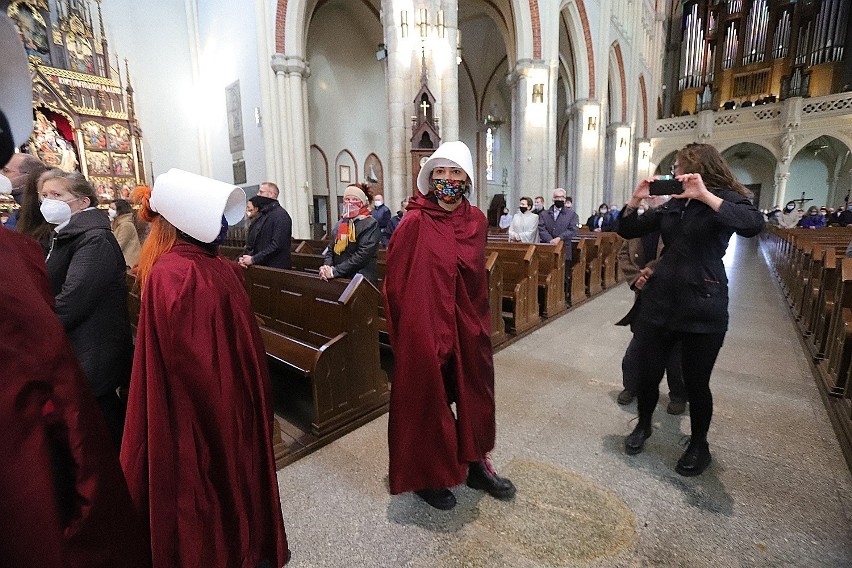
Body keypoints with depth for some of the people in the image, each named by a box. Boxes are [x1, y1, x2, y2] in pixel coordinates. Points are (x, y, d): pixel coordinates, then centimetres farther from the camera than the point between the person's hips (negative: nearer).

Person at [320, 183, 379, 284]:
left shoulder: (370, 224, -10)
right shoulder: (341, 222, 9)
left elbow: (362, 254, -20)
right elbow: (331, 248, 10)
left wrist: (335, 271, -20)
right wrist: (327, 266, -10)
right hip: (340, 279, 6)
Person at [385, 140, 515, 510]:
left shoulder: (476, 220, 3)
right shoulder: (415, 223, -12)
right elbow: (396, 282, -10)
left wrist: (479, 319, 10)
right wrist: (413, 327, -7)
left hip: (468, 327, 6)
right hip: (425, 328, -5)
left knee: (475, 394, 18)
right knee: (426, 400, 10)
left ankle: (476, 463, 41)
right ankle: (424, 476, 33)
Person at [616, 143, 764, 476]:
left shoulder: (725, 198, -3)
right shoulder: (672, 205, 12)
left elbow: (753, 224, -25)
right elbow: (627, 231, 11)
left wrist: (705, 195, -27)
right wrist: (636, 200, -3)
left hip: (702, 307, -5)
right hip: (658, 301, 5)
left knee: (696, 382, 7)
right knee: (648, 373, 11)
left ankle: (699, 445, 31)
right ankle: (643, 426, 35)